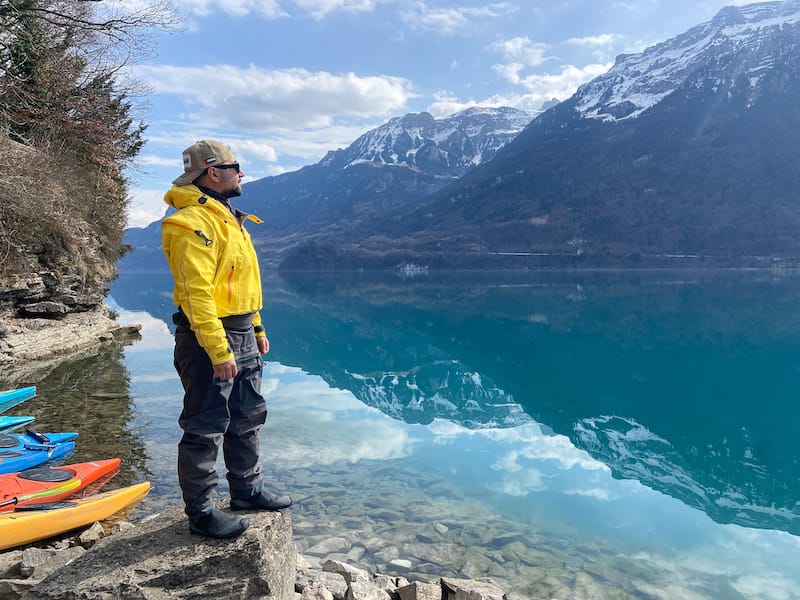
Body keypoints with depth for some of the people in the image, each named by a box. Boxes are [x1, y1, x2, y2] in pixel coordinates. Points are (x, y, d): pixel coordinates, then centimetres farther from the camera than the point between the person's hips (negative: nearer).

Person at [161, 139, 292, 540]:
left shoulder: (227, 218, 16)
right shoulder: (194, 221, -16)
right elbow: (196, 293, -23)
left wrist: (257, 329, 18)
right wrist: (218, 351, -25)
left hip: (241, 334, 10)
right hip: (209, 338, -10)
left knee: (248, 419, 18)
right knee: (205, 428, 2)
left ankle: (247, 491, 34)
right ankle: (201, 513, 16)